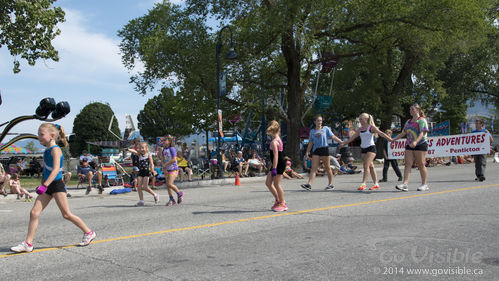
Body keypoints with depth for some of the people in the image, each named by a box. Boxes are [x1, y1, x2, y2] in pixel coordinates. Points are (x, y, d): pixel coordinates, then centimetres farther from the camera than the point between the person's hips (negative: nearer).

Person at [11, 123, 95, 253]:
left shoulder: (55, 150, -13)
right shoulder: (47, 151, 13)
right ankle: (28, 243, 3)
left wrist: (44, 185, -30)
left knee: (66, 214, -2)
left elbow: (56, 169, -24)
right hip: (48, 186, 8)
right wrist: (43, 185, 22)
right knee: (34, 212, -1)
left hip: (56, 184, -8)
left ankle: (88, 233, 12)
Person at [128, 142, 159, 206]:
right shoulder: (139, 154, 11)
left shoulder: (148, 155, 0)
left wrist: (152, 170, -21)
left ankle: (155, 195, 15)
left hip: (146, 172, -5)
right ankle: (141, 201, 5)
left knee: (145, 187, -7)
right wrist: (129, 149, -28)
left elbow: (152, 164, -6)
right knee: (139, 187, -1)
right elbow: (134, 151, -8)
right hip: (140, 172, 5)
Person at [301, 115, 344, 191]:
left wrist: (341, 142, -6)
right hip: (316, 150, 2)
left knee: (327, 167, 4)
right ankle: (309, 184, -16)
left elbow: (333, 137, 3)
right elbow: (310, 143, 16)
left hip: (324, 149, -2)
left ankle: (330, 184, 16)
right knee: (313, 168, -7)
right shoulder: (312, 131, 14)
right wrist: (307, 152, 12)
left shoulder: (326, 128, 6)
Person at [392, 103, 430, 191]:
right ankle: (405, 184, -14)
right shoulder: (408, 121, 20)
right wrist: (394, 139, 11)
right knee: (408, 164, -6)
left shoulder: (421, 120, -3)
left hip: (420, 144, -6)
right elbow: (403, 133, 22)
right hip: (409, 145, 7)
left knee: (421, 165, -2)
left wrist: (415, 142, -30)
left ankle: (424, 185, 9)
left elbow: (422, 133, -15)